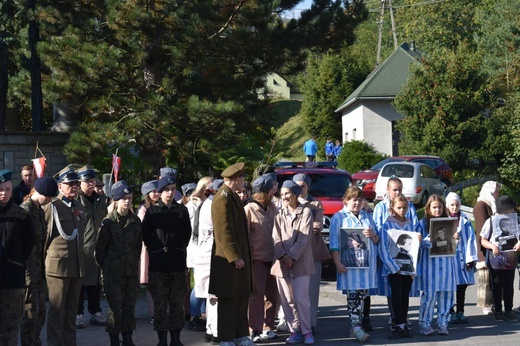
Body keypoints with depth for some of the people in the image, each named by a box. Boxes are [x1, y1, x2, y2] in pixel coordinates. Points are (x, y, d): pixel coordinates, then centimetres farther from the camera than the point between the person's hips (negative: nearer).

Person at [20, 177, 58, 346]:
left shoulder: (40, 211, 14)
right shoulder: (25, 210, -14)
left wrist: (42, 271, 14)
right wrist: (28, 273, -18)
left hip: (38, 271, 8)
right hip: (28, 271, -8)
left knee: (40, 313, 12)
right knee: (30, 315, -3)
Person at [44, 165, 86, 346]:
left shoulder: (79, 207, 13)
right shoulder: (51, 207, -8)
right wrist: (45, 261, -4)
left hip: (77, 266, 6)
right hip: (58, 266, -6)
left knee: (72, 309, 12)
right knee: (57, 310, 0)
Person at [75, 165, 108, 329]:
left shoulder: (100, 201, 14)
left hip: (97, 247, 6)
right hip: (80, 248, -6)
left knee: (96, 281, 11)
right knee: (80, 281, 1)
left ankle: (95, 312, 19)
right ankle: (78, 314, 7)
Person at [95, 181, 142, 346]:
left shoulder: (135, 221, 7)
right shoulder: (109, 221, -6)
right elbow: (100, 246, -3)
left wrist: (134, 263, 12)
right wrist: (104, 266, 0)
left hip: (132, 272, 4)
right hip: (113, 272, -4)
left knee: (129, 306, 7)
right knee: (115, 306, -3)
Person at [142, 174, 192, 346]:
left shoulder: (182, 210, 8)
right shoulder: (152, 211, 2)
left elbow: (187, 233, 16)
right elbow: (145, 234, 5)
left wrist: (180, 249, 11)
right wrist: (155, 250, 2)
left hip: (178, 263, 2)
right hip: (158, 264, -2)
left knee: (177, 302, 4)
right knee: (160, 304, 1)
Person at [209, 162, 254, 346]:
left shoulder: (233, 196, 15)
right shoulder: (223, 198, -17)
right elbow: (224, 231, -22)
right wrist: (235, 256, -23)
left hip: (240, 256, 10)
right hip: (228, 259, -10)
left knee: (242, 298, 14)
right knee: (229, 301, -2)